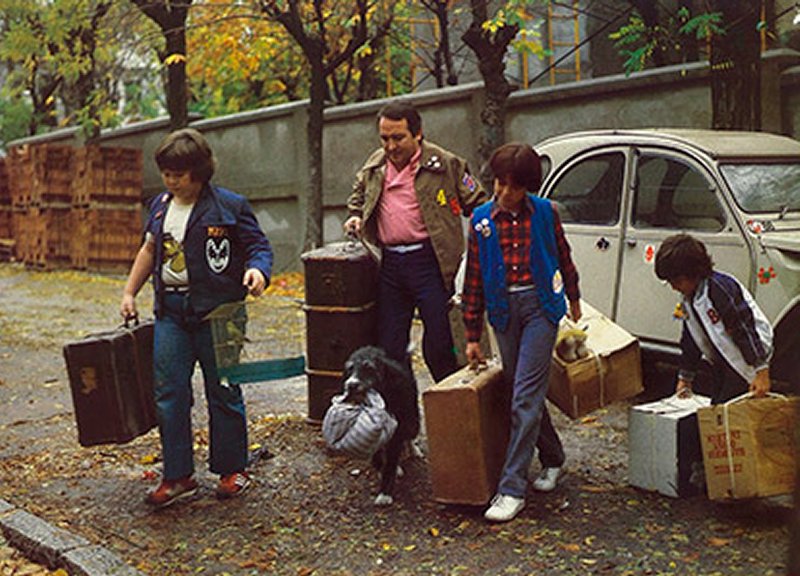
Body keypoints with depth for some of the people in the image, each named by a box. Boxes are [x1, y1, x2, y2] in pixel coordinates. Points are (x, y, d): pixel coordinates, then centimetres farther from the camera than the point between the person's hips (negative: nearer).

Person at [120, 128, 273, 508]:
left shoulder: (229, 206, -6)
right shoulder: (160, 206, 12)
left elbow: (259, 245, -3)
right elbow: (149, 251, 23)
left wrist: (258, 270, -24)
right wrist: (129, 293, 21)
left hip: (216, 310, -5)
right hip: (171, 310, 5)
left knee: (223, 392, 4)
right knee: (169, 393, 2)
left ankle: (232, 469, 20)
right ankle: (178, 476, 12)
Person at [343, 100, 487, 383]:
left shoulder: (445, 164, -1)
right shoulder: (374, 166, 14)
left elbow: (476, 204, 5)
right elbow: (357, 198, 32)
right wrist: (355, 217, 13)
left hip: (429, 261, -5)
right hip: (389, 264, 5)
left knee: (438, 343, -3)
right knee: (389, 346, 8)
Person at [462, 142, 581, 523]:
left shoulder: (544, 213, -1)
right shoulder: (481, 220, 3)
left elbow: (563, 257, 15)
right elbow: (474, 279, 7)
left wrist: (573, 298, 26)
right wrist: (472, 335, 7)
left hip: (539, 303, -3)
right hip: (503, 309, 3)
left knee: (526, 396, -10)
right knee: (520, 390, 11)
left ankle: (512, 488, -9)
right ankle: (552, 458, 34)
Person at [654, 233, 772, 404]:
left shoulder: (721, 288, -23)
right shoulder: (688, 299, 6)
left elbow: (746, 328, -24)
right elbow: (691, 340, 18)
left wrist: (762, 372, -25)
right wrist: (685, 378, 21)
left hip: (745, 363, -9)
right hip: (722, 362, 9)